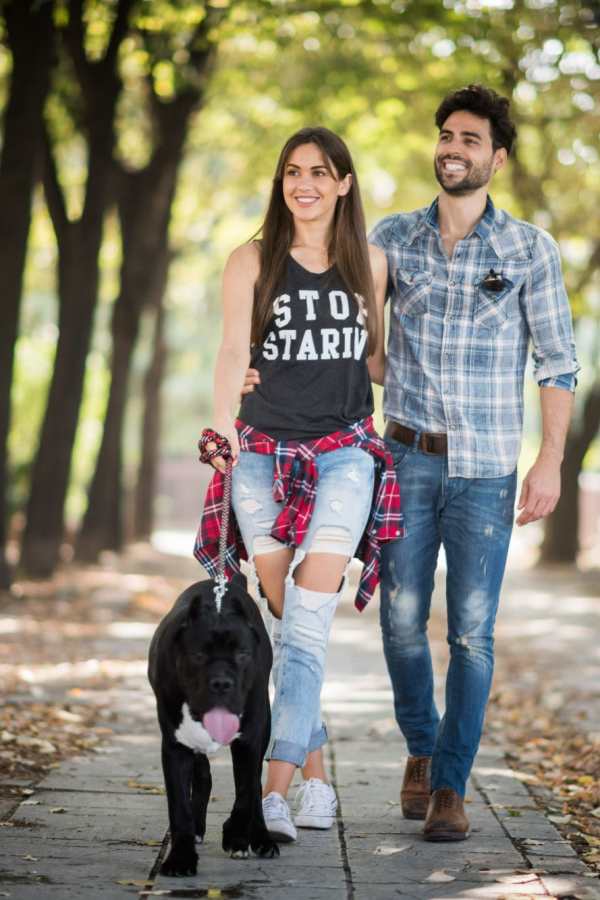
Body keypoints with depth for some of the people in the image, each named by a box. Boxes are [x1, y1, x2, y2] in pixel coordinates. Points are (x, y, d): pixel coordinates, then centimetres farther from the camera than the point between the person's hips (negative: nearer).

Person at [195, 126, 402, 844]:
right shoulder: (251, 262, 2)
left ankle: (274, 792, -19)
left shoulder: (369, 262, 8)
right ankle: (315, 778, 15)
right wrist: (223, 420, -28)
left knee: (309, 619, -13)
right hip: (264, 455, 0)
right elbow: (233, 348, -12)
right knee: (284, 622, 2)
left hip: (345, 454, 0)